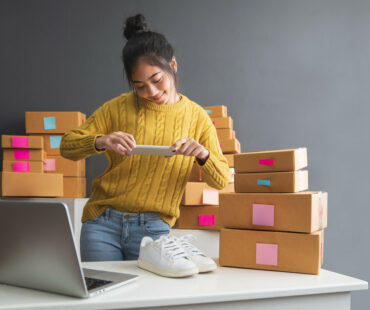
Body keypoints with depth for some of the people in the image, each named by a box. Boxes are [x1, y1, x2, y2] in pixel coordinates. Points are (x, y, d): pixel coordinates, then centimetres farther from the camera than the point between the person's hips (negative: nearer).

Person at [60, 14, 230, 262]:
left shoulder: (196, 117, 2)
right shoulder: (119, 107, -1)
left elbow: (221, 181, 1)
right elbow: (67, 146, 0)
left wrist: (203, 154, -21)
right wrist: (100, 142, -21)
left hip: (154, 230, 0)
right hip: (103, 223, 0)